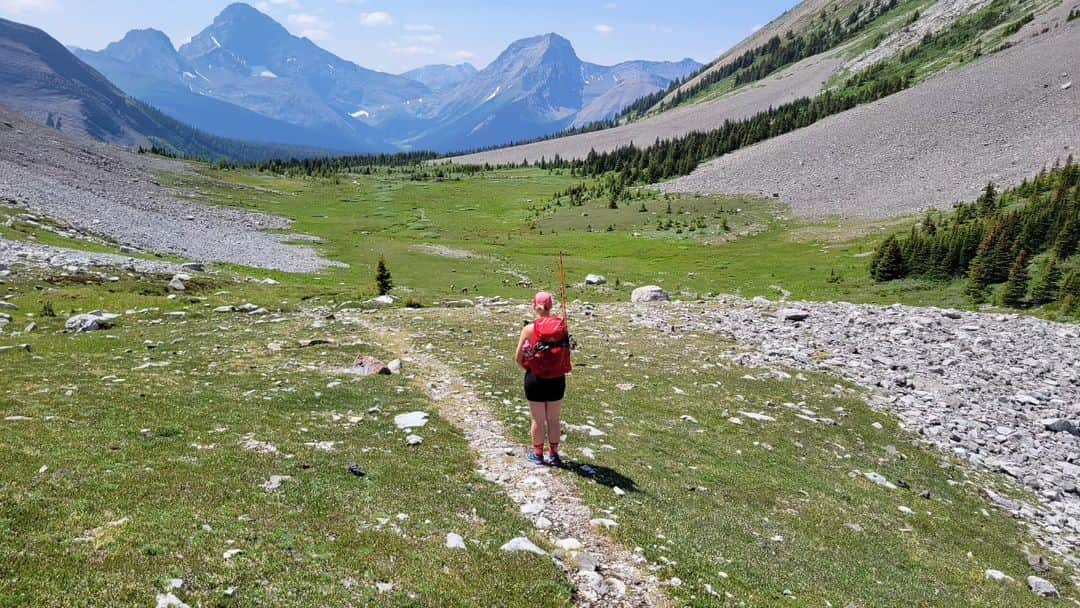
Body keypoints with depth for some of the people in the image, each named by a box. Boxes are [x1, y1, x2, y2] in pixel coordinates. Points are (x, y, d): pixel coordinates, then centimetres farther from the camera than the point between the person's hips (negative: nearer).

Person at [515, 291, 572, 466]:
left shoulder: (530, 329, -12)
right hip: (557, 379, 2)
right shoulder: (562, 326, -7)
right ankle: (553, 454, 28)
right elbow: (567, 352, -9)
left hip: (535, 379, -2)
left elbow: (518, 358, -8)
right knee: (554, 419, 17)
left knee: (538, 420, 13)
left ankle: (538, 454, 27)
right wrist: (558, 368, 5)